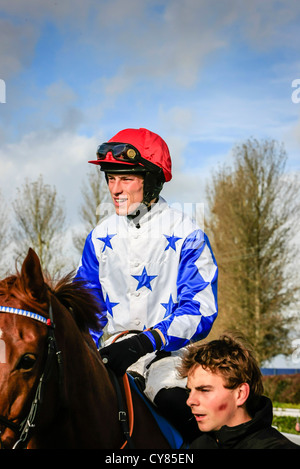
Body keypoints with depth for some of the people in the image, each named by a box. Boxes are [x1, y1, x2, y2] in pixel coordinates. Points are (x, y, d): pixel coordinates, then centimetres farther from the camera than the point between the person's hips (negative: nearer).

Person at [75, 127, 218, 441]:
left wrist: (147, 341, -23)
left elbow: (200, 310, -9)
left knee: (174, 399, -35)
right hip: (113, 346, 4)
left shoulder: (186, 235, -4)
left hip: (167, 349, -4)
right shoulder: (100, 237, 10)